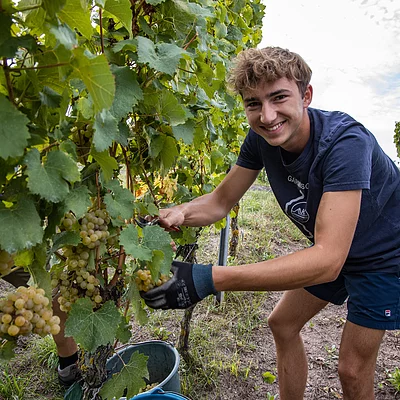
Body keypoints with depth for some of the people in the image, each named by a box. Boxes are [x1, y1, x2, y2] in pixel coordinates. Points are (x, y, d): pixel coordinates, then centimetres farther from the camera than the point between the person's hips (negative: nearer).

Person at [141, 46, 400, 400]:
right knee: (282, 324, 13)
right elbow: (221, 200, -8)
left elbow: (327, 260, -45)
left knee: (353, 370, 0)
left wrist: (209, 278, -52)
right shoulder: (261, 139, -17)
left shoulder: (345, 141, -38)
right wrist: (177, 214, -32)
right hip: (330, 252, 6)